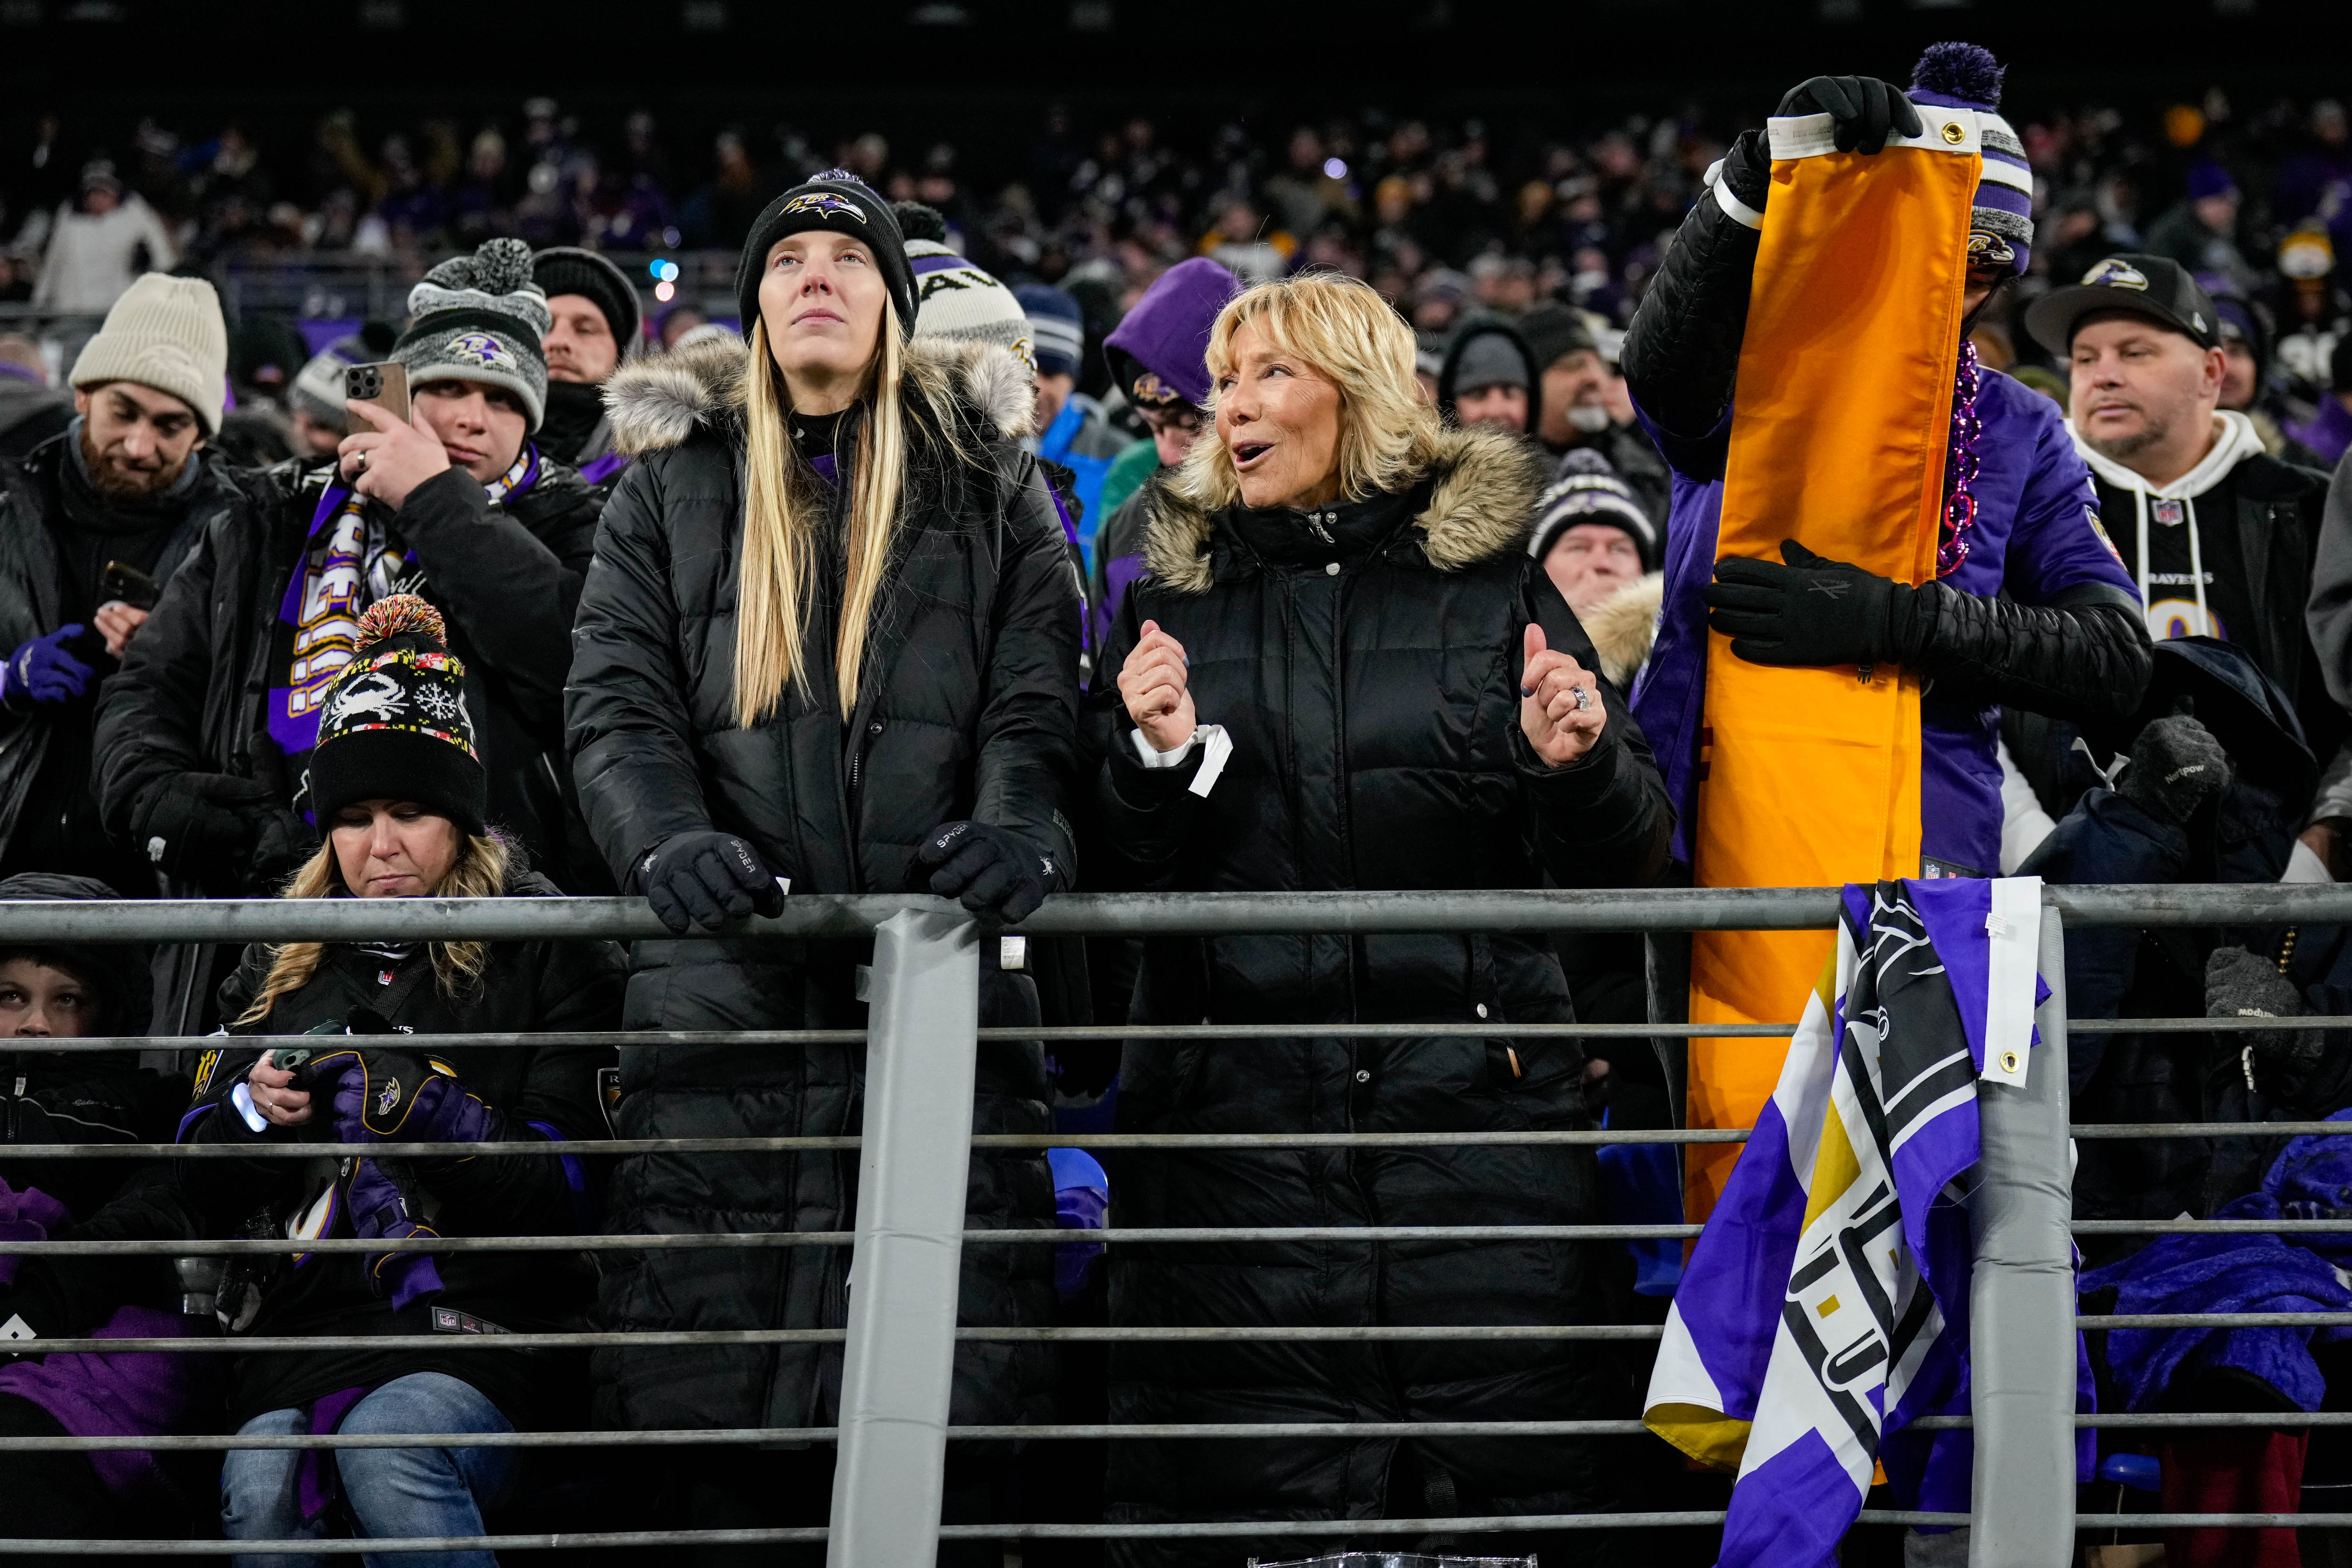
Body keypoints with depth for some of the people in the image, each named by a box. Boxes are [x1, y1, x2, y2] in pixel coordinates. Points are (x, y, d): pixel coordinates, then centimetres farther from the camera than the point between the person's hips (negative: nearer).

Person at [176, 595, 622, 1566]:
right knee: (262, 1488, -30)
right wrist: (252, 1110, -1)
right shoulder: (284, 966, 21)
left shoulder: (549, 954, 8)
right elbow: (201, 1185, 21)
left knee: (388, 1444, -36)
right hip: (297, 1323, 3)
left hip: (484, 1335, -3)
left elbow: (576, 1191, -1)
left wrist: (433, 1114, -16)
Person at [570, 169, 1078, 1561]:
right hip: (727, 973, 1)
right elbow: (617, 700, 7)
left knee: (945, 1385, -8)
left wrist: (1019, 830, -16)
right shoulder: (673, 481, 17)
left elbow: (1039, 698, 6)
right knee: (725, 1382, -5)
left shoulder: (987, 480, 16)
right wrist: (670, 839, -14)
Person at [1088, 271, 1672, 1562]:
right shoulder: (1177, 595, 13)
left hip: (1472, 1102, -1)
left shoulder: (1489, 579, 9)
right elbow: (1109, 882, 10)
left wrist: (1582, 765, -12)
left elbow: (1620, 867, 8)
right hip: (1240, 1105, 1)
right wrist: (1152, 761, -9)